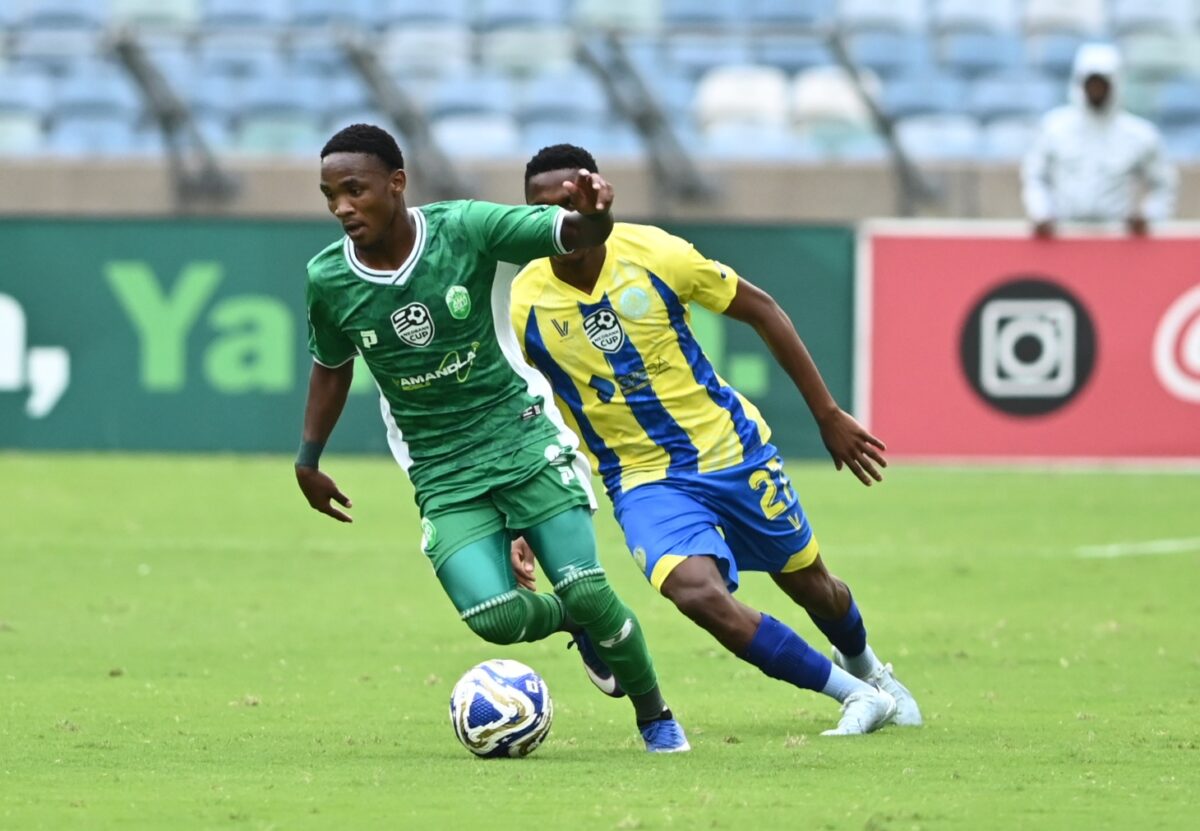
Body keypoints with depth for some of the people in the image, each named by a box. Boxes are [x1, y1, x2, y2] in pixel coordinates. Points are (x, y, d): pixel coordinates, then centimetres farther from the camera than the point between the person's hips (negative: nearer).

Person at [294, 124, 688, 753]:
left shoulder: (464, 229, -13)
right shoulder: (328, 280, -6)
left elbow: (576, 237, -15)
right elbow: (331, 368, 13)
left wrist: (593, 214, -38)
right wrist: (308, 461, 17)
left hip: (522, 435, -1)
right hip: (443, 472, 1)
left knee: (587, 591, -10)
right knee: (495, 617, -19)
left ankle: (655, 717, 15)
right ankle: (570, 622, 17)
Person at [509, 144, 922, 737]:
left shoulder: (652, 254, -16)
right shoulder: (527, 304, -13)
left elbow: (760, 309, -3)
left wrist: (828, 416, 0)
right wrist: (527, 524, -5)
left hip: (732, 450, 1)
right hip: (643, 481, 0)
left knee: (808, 583, 16)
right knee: (697, 592, -26)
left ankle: (867, 669, 53)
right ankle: (857, 697, -9)